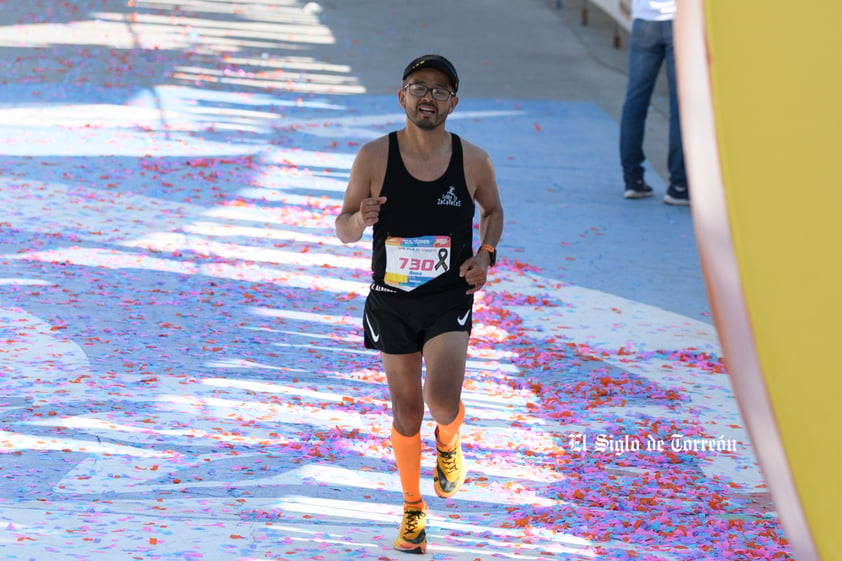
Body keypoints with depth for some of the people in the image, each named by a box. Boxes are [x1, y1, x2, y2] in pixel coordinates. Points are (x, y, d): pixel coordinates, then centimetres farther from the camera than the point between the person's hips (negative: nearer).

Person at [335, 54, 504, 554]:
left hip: (449, 298, 0)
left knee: (442, 400, -18)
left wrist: (485, 254, -4)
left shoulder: (473, 161, -7)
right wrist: (359, 221, -25)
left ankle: (449, 440, 20)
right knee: (406, 410, 7)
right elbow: (344, 229, -1)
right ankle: (413, 508, 29)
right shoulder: (375, 157, -10)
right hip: (392, 301, 1)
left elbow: (493, 210, 14)